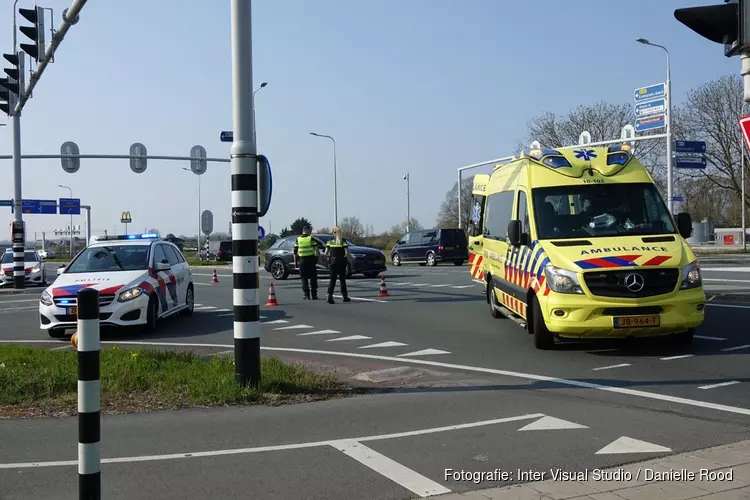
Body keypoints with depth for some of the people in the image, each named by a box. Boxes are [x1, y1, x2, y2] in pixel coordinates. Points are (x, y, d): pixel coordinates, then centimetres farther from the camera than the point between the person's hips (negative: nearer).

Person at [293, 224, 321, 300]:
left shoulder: (298, 239, 5)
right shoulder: (311, 239, -4)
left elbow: (295, 252, 5)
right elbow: (316, 249, -8)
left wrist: (295, 261, 10)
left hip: (302, 260, 2)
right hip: (311, 259, -2)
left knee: (304, 279, 6)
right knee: (313, 278, 6)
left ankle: (306, 296, 1)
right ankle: (314, 295, 4)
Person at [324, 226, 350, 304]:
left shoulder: (329, 242, 1)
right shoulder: (343, 241, -5)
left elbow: (326, 253, -4)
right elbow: (347, 253, -13)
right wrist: (345, 257, 5)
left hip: (332, 262, 1)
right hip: (341, 263, -1)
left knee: (332, 280, 3)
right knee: (342, 279, 12)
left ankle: (330, 296, -11)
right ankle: (345, 296, 19)